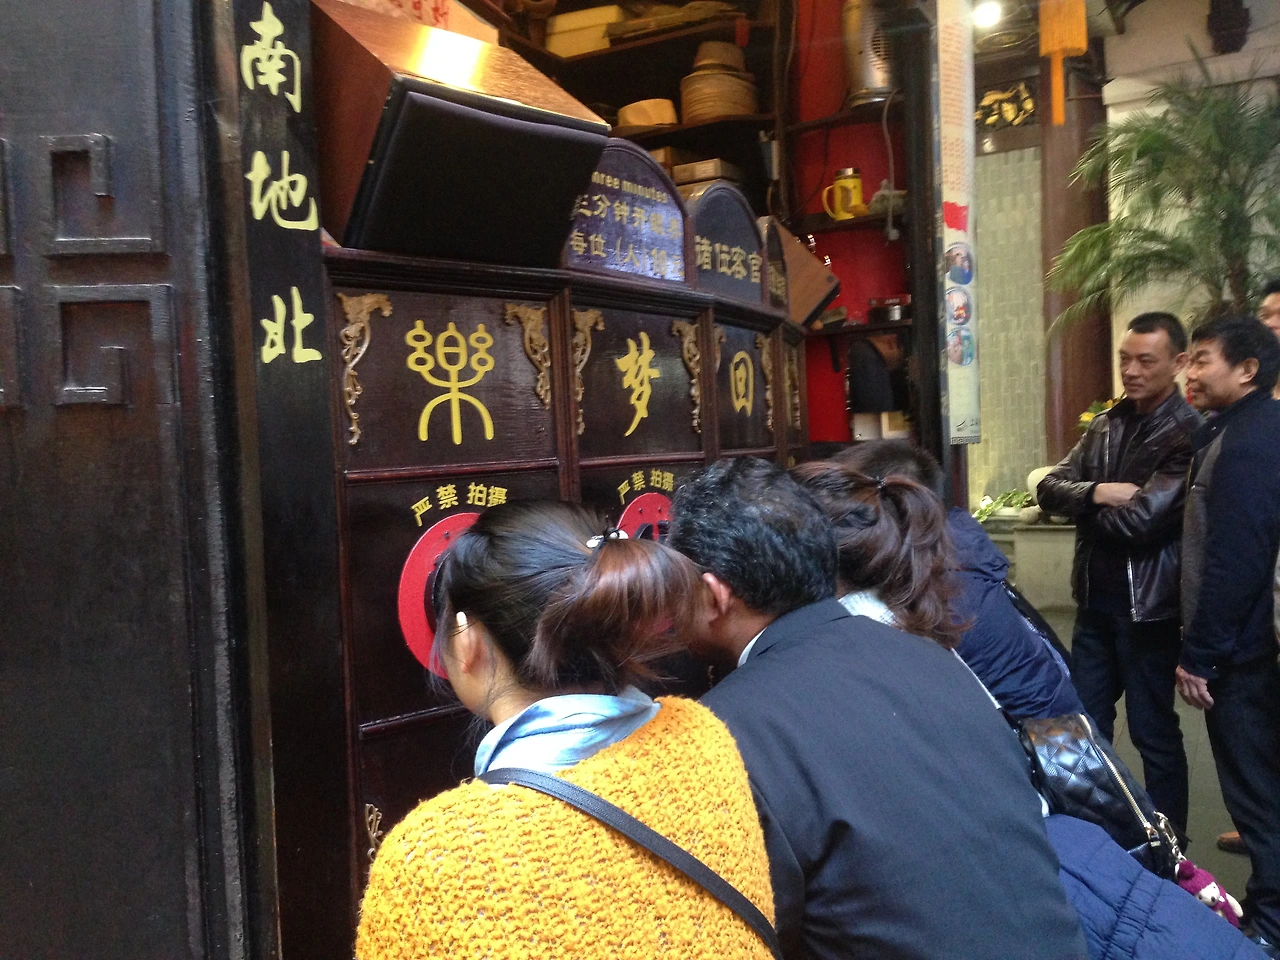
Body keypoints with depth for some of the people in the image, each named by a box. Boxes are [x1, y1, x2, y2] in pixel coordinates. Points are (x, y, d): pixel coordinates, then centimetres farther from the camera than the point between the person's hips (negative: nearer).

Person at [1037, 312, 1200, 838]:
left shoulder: (1188, 434, -15)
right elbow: (1049, 487, 1)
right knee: (1084, 720, 16)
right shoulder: (1107, 424, 8)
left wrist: (1086, 506, -6)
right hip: (1095, 599, 7)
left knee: (1153, 730, 7)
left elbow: (1139, 521, -24)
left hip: (1147, 605, -7)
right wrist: (1096, 492, -18)